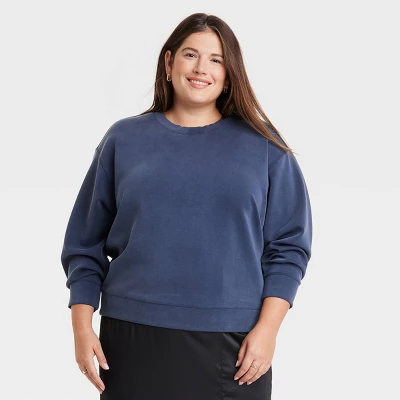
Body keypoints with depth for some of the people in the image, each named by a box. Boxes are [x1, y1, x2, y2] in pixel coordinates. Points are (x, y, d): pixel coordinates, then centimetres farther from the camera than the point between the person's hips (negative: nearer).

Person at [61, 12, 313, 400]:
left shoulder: (263, 145, 4)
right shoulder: (124, 139, 7)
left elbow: (288, 245, 2)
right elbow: (86, 244, 8)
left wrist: (267, 327, -7)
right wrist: (82, 326, 1)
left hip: (232, 344, 0)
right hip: (133, 337, 1)